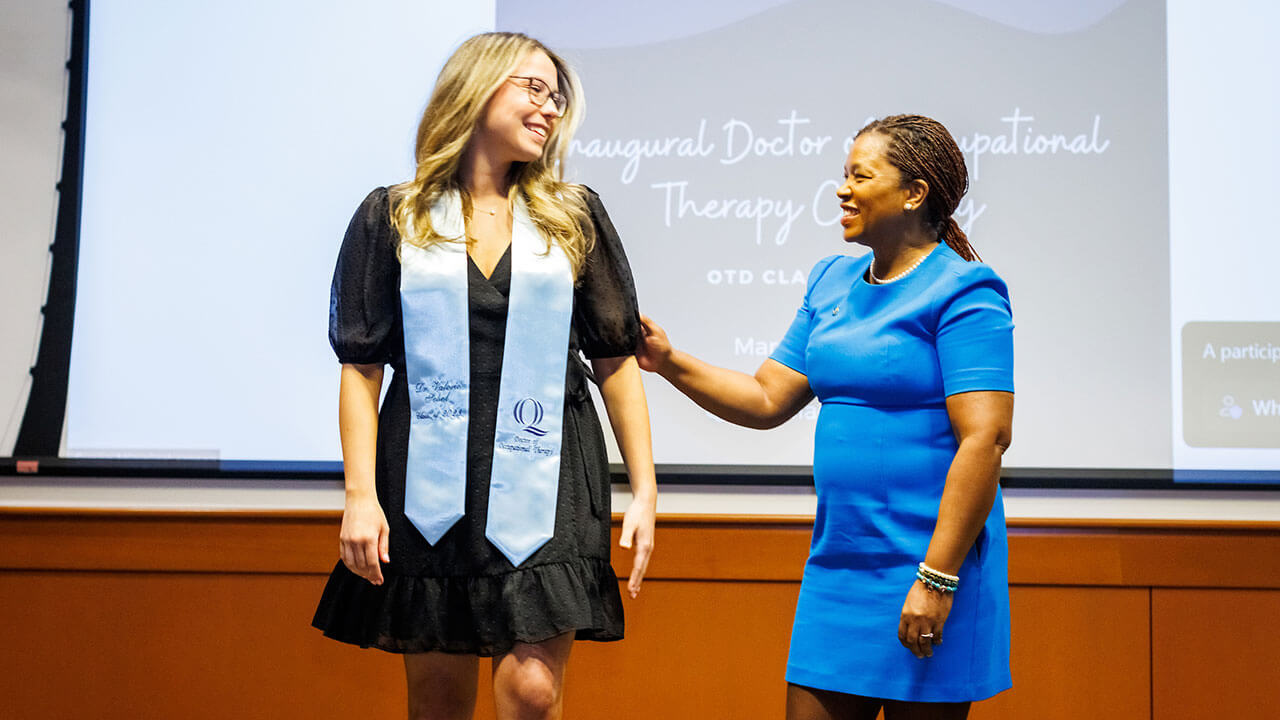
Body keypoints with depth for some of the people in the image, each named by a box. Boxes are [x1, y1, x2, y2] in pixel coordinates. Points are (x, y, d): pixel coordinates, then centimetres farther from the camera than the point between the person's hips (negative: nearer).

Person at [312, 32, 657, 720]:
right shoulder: (392, 218, 7)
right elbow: (362, 366, 4)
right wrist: (360, 496, -6)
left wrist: (644, 490, 3)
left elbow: (615, 361, 9)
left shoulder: (575, 217, 11)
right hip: (430, 485, 0)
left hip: (546, 484, 0)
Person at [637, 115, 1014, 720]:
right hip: (836, 565, 7)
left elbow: (985, 439, -18)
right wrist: (670, 363, 4)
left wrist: (938, 579, -22)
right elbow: (767, 399, 15)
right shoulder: (832, 282, 13)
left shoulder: (963, 292, -10)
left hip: (926, 561, -7)